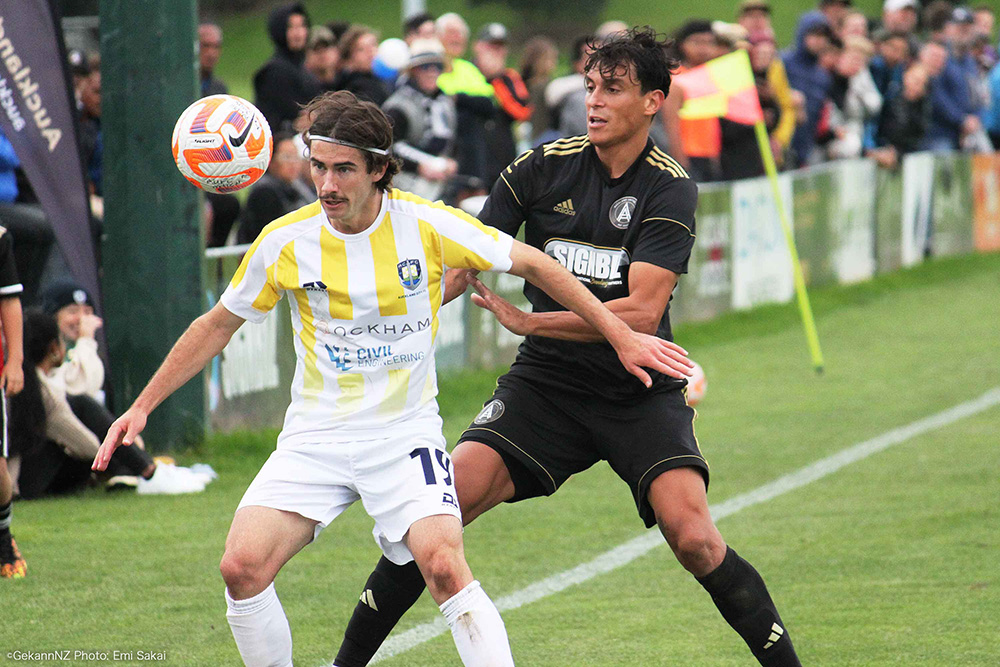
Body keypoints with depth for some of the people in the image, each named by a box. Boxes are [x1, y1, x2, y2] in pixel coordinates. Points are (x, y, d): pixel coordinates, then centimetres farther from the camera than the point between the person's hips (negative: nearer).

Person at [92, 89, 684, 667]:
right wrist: (142, 407, 9)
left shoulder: (428, 225, -9)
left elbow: (533, 264, 3)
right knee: (242, 567, -16)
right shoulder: (285, 242, -4)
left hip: (406, 431, -2)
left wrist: (620, 334, 3)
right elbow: (218, 326, 10)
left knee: (444, 565, -26)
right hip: (315, 436, 2)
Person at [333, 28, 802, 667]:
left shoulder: (670, 189, -10)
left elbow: (642, 312, -19)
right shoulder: (543, 168, 0)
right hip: (546, 381, 2)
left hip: (641, 390, -2)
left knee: (693, 537, -22)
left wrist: (528, 320, -22)